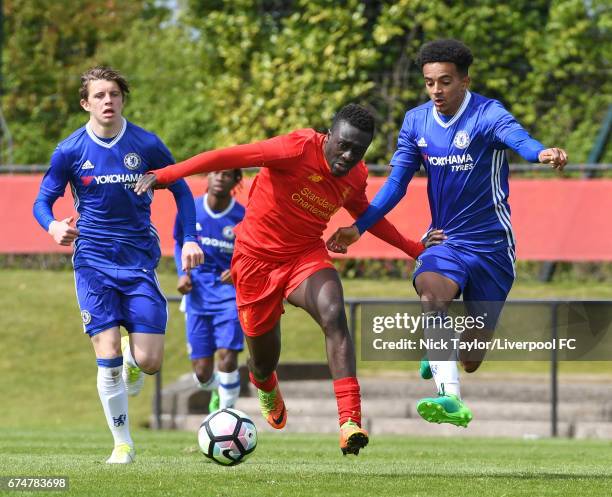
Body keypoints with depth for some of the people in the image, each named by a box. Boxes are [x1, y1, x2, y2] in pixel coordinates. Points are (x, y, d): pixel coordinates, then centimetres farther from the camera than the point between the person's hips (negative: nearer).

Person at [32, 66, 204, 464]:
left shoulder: (146, 144, -2)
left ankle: (133, 356, 31)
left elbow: (181, 190, 9)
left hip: (140, 262, 0)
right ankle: (123, 444, 5)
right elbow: (42, 202, 4)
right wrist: (54, 226, -19)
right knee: (108, 359, -11)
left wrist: (190, 238, -3)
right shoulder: (71, 151, -2)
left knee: (149, 362, -8)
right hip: (93, 263, 0)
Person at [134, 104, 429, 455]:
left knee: (334, 315, -31)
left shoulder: (356, 177, -2)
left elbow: (364, 213, 21)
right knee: (264, 362, 9)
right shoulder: (299, 149, -22)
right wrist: (165, 175, -31)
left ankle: (350, 422, -37)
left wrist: (413, 248, 20)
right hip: (257, 258, -3)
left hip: (306, 256, 3)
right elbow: (229, 157, -25)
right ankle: (267, 389, 52)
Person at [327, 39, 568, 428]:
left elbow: (517, 136, -38)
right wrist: (358, 228, -2)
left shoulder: (487, 115, -16)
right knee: (431, 292, -34)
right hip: (445, 241, 3)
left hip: (490, 245, -3)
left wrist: (542, 152, -62)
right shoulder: (416, 122, 0)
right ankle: (450, 399, -41)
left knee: (471, 361, 4)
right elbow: (397, 182, 7)